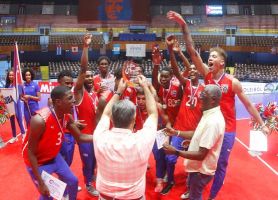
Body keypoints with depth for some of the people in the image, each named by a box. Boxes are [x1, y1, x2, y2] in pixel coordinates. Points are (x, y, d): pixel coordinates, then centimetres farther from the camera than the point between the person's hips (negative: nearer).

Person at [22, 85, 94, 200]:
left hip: (54, 157, 7)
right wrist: (41, 183, -23)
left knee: (73, 181, 14)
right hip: (38, 162, -7)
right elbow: (30, 153, -26)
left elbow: (80, 137, 0)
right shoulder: (40, 120, -35)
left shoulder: (67, 117, -13)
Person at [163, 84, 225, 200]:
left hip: (202, 169, -9)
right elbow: (198, 135, 11)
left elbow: (201, 155, -30)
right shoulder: (210, 114, -1)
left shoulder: (212, 122, -33)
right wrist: (176, 133, 4)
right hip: (198, 166, 9)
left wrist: (176, 152, -26)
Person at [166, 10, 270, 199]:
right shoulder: (207, 74, -4)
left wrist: (262, 124, -2)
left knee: (221, 165, 9)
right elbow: (192, 51, -11)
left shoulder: (233, 82, -11)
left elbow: (248, 104, -2)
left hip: (226, 129, -3)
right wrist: (184, 25, -18)